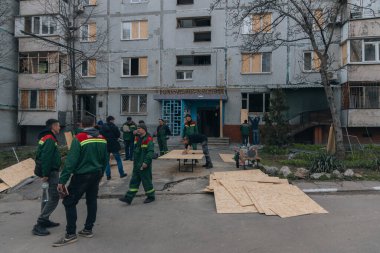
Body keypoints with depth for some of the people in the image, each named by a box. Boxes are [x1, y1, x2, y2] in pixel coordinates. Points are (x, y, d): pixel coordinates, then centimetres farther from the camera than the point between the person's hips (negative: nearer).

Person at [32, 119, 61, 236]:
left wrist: (45, 173, 21)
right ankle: (39, 225, -6)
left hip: (50, 172, 11)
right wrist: (46, 174, -23)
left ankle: (45, 220, 28)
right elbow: (46, 158, -25)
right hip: (51, 172, -11)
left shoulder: (46, 138, 15)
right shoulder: (50, 139, -18)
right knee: (54, 198, -8)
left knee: (49, 197, 18)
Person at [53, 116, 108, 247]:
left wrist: (63, 180, -17)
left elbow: (71, 160, -20)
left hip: (82, 175, -6)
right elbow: (105, 158, 10)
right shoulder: (102, 138, 3)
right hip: (96, 174, 6)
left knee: (69, 202, 3)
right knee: (92, 201, 15)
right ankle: (88, 229, 25)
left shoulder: (79, 138, -15)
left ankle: (71, 234, 4)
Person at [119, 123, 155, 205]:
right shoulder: (137, 138, 11)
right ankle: (128, 198, 16)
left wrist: (146, 162, -26)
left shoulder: (148, 140, -17)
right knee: (134, 181, 11)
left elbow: (150, 152, -22)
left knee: (146, 181, 3)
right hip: (137, 164, 9)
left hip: (144, 165, -9)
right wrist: (134, 160, 21)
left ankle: (151, 196, 20)